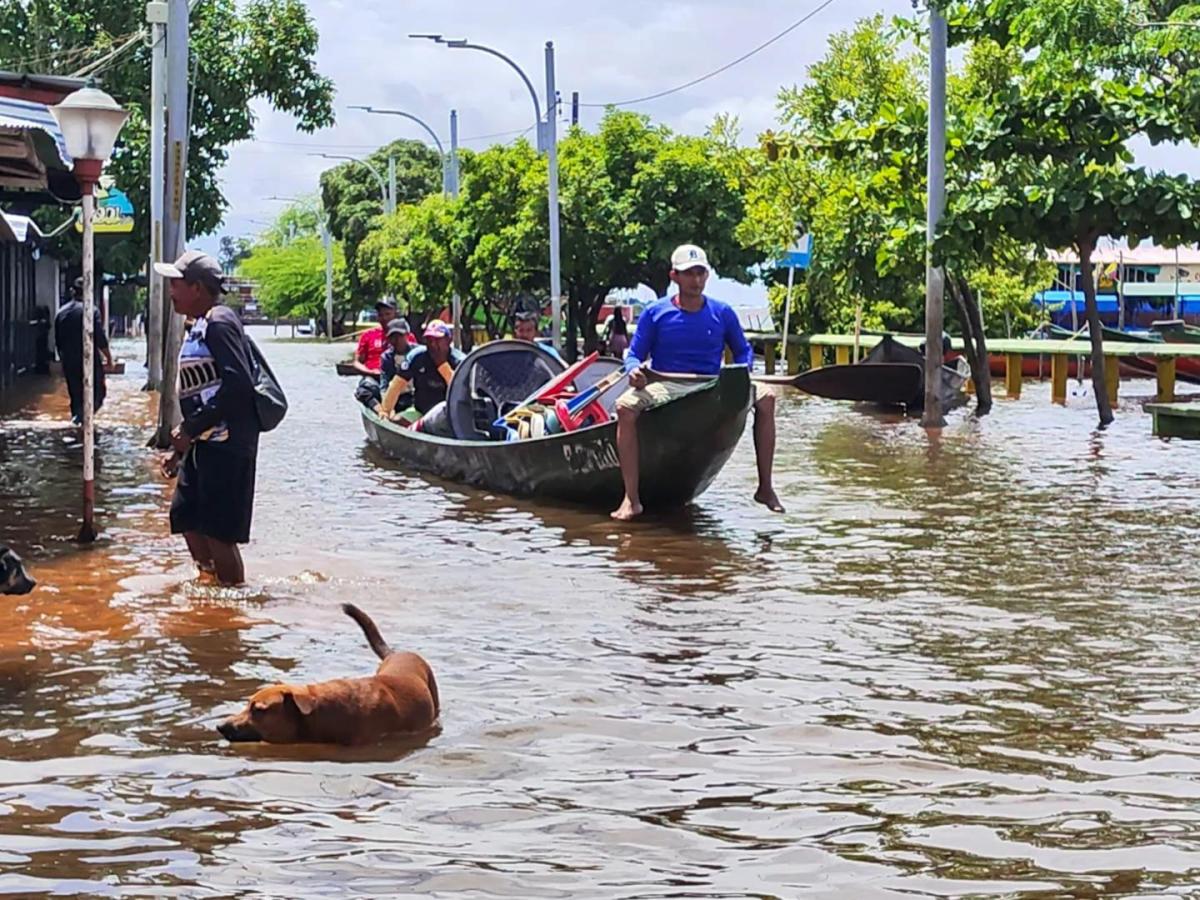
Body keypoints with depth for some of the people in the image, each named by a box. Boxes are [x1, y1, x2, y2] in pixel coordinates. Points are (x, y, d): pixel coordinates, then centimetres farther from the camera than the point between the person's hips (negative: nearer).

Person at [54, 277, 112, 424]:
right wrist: (108, 357, 1)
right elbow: (100, 339, -12)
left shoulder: (61, 313, 6)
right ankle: (81, 416, -21)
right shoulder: (91, 311, -11)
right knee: (98, 393, 4)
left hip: (69, 363, 5)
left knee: (75, 395, 14)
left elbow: (58, 342, 14)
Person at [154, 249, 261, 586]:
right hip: (206, 444, 10)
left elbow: (237, 384, -24)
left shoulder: (219, 323, -13)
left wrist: (191, 429, -19)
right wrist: (181, 448, 20)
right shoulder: (199, 327, 17)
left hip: (227, 442, -10)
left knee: (219, 532, -6)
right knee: (187, 518, 16)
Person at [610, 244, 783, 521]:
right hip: (664, 388, -2)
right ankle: (631, 499, -31)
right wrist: (635, 370, -18)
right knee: (625, 407, -33)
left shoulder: (723, 313, 9)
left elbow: (743, 351, 17)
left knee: (765, 398, -20)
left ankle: (765, 487, -12)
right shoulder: (655, 313, 4)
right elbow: (634, 355, 6)